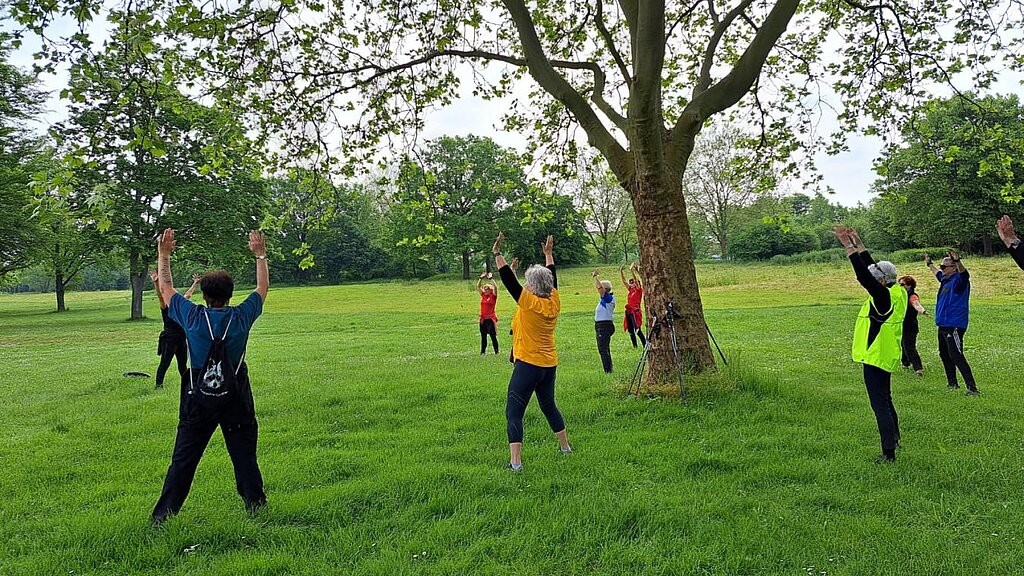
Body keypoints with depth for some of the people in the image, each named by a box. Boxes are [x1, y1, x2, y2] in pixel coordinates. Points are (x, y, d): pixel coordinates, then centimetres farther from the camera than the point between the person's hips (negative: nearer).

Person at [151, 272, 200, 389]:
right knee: (165, 363, -4)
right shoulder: (166, 308, -5)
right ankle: (159, 385, 0)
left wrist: (195, 283, 29)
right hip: (169, 339, -6)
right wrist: (156, 283, -33)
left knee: (183, 363, 16)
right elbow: (160, 296, -20)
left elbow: (188, 294, 22)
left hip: (181, 340, 7)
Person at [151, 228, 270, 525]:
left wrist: (164, 254, 17)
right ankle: (256, 507, 13)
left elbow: (166, 288, 8)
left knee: (183, 459, 8)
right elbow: (263, 287, 9)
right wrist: (260, 255, 19)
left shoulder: (193, 317, -8)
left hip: (199, 400, 0)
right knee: (244, 456, 8)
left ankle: (163, 514, 13)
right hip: (236, 400, 0)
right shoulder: (241, 317, -7)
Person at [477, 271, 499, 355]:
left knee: (493, 336, -3)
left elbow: (495, 287, -19)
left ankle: (496, 351, 4)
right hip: (483, 319, 6)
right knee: (483, 336, 13)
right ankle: (483, 351, 22)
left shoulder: (493, 296, -4)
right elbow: (478, 286, 6)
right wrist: (481, 278, -1)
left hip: (491, 319, -5)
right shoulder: (483, 295, 8)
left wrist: (491, 279, -20)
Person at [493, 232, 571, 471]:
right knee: (549, 405, 25)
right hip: (549, 364, 8)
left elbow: (508, 280, -16)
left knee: (513, 412, -4)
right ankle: (565, 446, 36)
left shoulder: (529, 302, -15)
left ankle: (515, 461, -11)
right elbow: (552, 277, 19)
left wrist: (497, 253, -11)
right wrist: (548, 253, 30)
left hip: (528, 364, -7)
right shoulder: (554, 302, 2)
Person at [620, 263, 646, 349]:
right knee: (630, 331, 10)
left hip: (636, 312, -8)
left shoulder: (639, 290, -4)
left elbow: (636, 280, -18)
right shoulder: (630, 290, 13)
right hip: (629, 312, 8)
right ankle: (635, 346, 19)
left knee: (638, 330, -11)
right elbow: (624, 281, 11)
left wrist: (632, 271, -25)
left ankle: (645, 346, -6)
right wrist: (621, 272, 1)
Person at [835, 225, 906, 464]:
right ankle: (894, 439, 41)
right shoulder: (896, 292, 6)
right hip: (885, 357, 10)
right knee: (885, 400, 25)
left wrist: (849, 248, -27)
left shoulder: (884, 297, -21)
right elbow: (872, 269, 13)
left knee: (880, 404, -6)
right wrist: (859, 245, 12)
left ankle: (889, 453, -3)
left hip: (876, 357, -10)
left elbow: (864, 276, -28)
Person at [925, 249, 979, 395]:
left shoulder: (958, 280, -13)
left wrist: (957, 261, -54)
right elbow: (938, 273, 37)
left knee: (956, 356, -15)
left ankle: (972, 388, -14)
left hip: (954, 326, -10)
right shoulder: (946, 279, 14)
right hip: (943, 325, 10)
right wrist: (930, 264, 50)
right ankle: (952, 383, 33)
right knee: (944, 354, 19)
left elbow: (964, 274, -37)